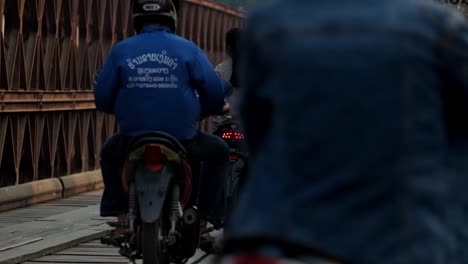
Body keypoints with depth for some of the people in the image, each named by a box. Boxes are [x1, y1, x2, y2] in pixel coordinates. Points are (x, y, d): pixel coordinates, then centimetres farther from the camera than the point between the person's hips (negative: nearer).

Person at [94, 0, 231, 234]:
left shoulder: (120, 51, 3)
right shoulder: (187, 49, 0)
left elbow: (102, 98, 6)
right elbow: (215, 91, -2)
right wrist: (207, 110, 21)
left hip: (132, 140, 2)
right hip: (182, 138, -2)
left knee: (109, 153, 34)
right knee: (218, 151, 26)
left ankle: (119, 215, 19)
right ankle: (207, 217, 17)